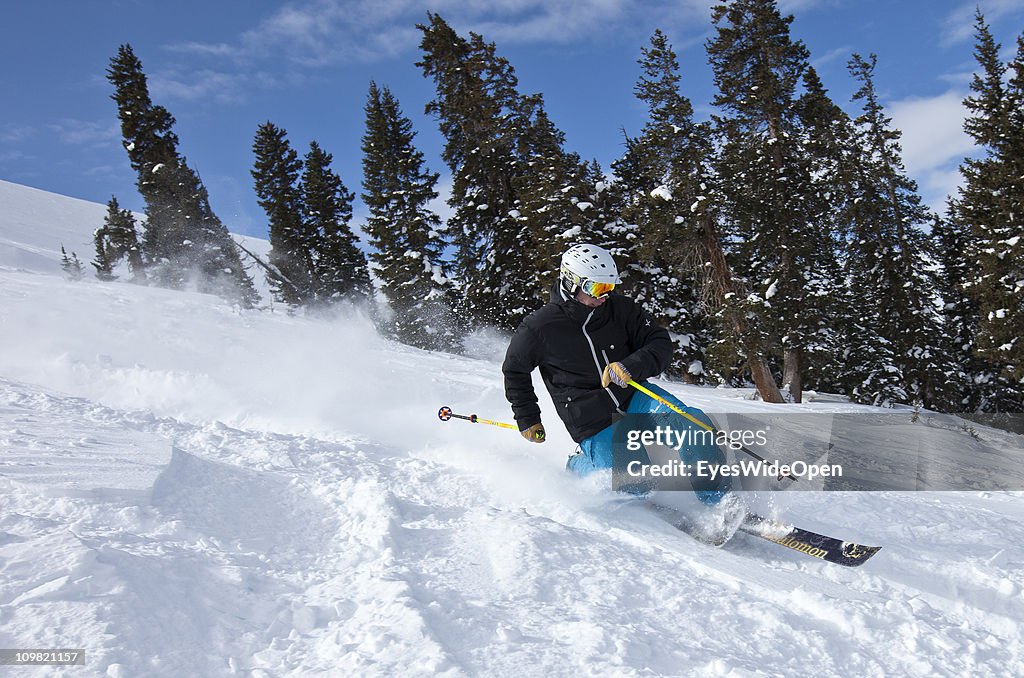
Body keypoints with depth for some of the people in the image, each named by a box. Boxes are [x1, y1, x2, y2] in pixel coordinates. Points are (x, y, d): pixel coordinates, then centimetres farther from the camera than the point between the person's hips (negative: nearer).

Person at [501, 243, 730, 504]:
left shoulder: (620, 308, -4)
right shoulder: (539, 327, -12)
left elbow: (661, 344, -6)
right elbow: (515, 369, 5)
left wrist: (631, 366, -26)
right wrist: (527, 419, 7)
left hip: (633, 396, 3)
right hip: (592, 422, -3)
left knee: (692, 423, -22)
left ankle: (718, 495, -7)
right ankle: (579, 466, 15)